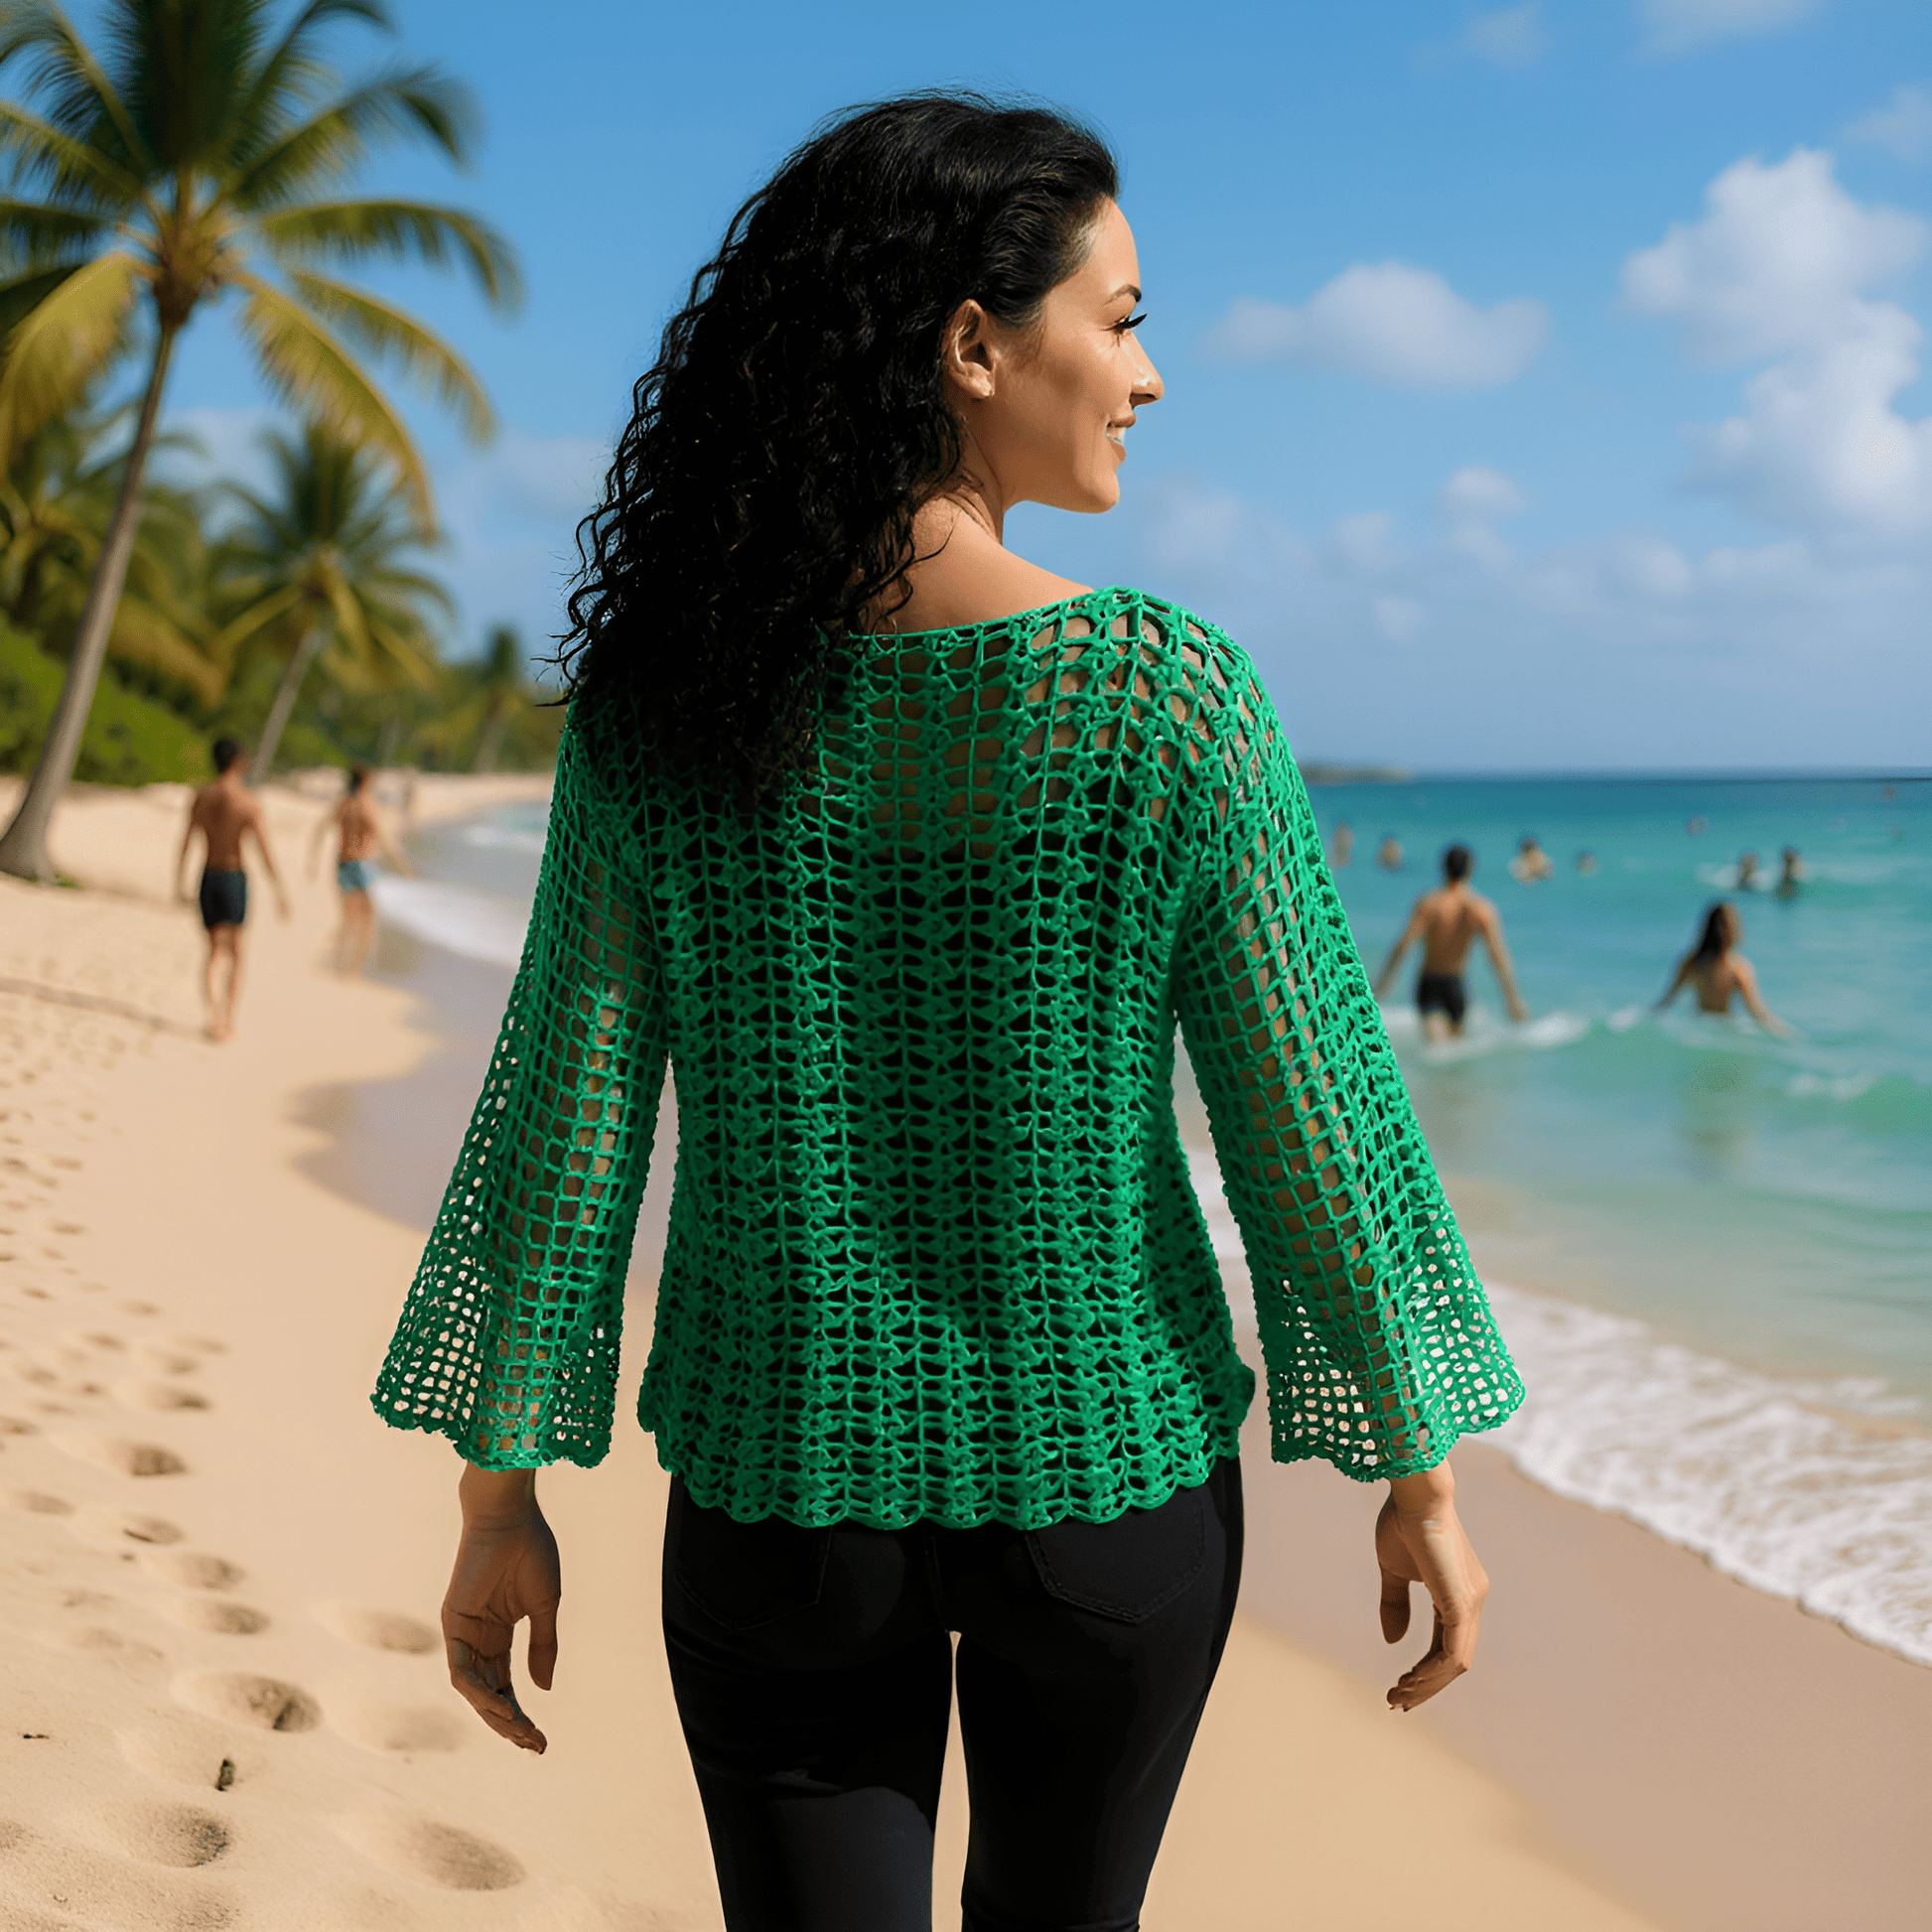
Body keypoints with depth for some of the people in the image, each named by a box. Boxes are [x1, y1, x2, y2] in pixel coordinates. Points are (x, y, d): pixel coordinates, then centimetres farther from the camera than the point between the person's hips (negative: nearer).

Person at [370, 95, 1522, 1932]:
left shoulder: (655, 700, -9)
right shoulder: (1175, 700, -15)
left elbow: (564, 1116, -7)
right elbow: (1313, 1112, -10)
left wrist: (502, 1493, 3)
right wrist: (1418, 1473, 3)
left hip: (780, 1478, 1)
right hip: (1110, 1475, 0)